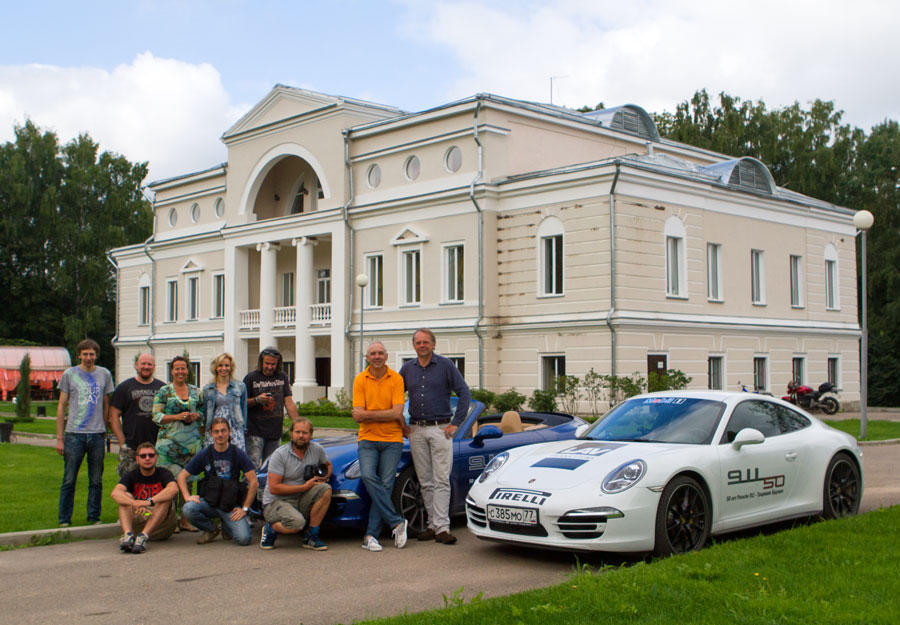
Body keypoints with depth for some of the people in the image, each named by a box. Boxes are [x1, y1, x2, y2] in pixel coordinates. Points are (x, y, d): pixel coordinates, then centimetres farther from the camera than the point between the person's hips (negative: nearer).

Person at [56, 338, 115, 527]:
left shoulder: (104, 374, 9)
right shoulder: (69, 374, 4)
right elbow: (61, 406, 4)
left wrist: (104, 432, 12)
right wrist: (59, 438, 0)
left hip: (97, 434, 2)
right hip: (74, 433, -2)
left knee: (96, 481, 6)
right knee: (69, 480, 0)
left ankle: (94, 517, 16)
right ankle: (64, 520, 9)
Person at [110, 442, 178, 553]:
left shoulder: (163, 474, 1)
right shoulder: (131, 476, 6)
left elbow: (173, 489, -24)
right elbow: (115, 493, -16)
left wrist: (150, 501, -39)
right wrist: (135, 503, -37)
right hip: (136, 521, 2)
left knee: (166, 499, -24)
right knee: (126, 496, -16)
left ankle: (143, 536, -41)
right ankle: (127, 534, -41)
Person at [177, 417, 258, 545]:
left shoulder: (238, 454, -4)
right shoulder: (204, 454, 1)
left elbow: (254, 482, -5)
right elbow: (182, 476, 7)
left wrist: (245, 508, -8)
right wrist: (187, 497, -8)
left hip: (232, 505, -1)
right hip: (209, 502, 2)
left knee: (243, 539, -22)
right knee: (188, 509, -30)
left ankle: (227, 525, 14)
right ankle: (211, 529, 2)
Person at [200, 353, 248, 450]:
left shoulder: (240, 386, 10)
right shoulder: (207, 389, 12)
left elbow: (244, 409, 12)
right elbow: (204, 412, 18)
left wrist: (243, 429, 8)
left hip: (235, 430, -1)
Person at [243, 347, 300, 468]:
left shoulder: (282, 377, 10)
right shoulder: (251, 378, -1)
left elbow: (289, 403, 10)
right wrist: (257, 400, -19)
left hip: (275, 432, 4)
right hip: (255, 432, -4)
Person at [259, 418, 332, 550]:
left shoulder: (317, 449, 2)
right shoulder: (279, 455, -13)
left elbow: (328, 465, 24)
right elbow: (274, 488, -17)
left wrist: (323, 478, 0)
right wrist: (304, 487, -18)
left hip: (300, 500, 5)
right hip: (275, 502, -5)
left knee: (325, 489, -22)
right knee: (297, 522, -35)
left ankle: (311, 537, -12)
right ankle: (270, 529, 0)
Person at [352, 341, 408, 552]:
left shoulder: (396, 379, 1)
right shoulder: (360, 380, 4)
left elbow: (397, 412, -9)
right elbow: (358, 416, -5)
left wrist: (367, 414, -9)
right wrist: (397, 418, -8)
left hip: (392, 440, -1)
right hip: (367, 439, 1)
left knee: (385, 484, -7)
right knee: (368, 476, -22)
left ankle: (371, 536, -3)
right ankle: (397, 522, -15)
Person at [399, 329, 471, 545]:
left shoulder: (446, 365, -1)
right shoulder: (408, 368, 10)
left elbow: (464, 393, -1)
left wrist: (456, 423, -6)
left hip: (440, 429, -4)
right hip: (416, 430, 4)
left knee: (441, 480, -7)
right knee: (425, 482, 6)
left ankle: (442, 528, -9)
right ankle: (433, 524, 13)